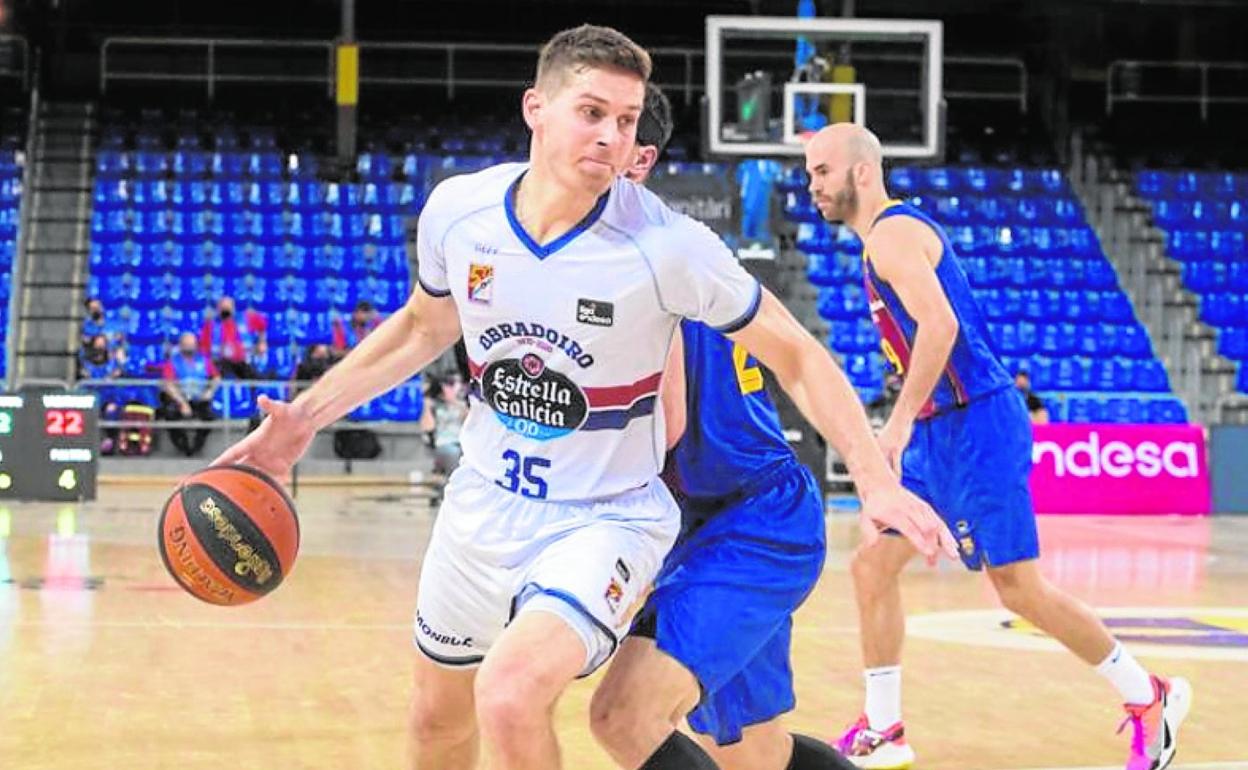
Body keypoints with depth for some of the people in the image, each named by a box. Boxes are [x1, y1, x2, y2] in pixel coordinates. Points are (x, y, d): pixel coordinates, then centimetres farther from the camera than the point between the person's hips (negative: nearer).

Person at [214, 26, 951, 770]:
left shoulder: (670, 246, -23)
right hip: (484, 505, 5)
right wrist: (307, 415, 4)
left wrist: (878, 482, -21)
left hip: (606, 518, -5)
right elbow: (423, 326, 10)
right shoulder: (458, 208, -11)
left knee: (510, 694, -31)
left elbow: (796, 355, -12)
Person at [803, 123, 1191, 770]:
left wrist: (900, 420, -29)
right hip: (939, 430, 10)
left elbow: (941, 325, -27)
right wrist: (909, 424, 24)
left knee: (1018, 586, -5)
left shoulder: (893, 233, -13)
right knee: (872, 567, 7)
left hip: (976, 425, -10)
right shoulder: (886, 238, 17)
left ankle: (1151, 699, 9)